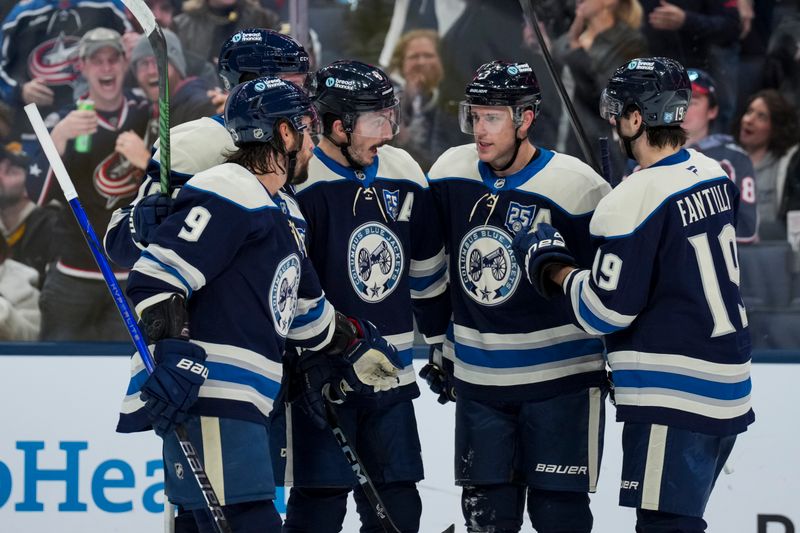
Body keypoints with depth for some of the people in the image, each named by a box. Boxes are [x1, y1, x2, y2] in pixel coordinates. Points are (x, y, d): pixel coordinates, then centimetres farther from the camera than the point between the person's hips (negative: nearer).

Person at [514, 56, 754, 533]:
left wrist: (558, 270, 2)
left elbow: (605, 312, -15)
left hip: (674, 396, -9)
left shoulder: (633, 202, -18)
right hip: (729, 384, 9)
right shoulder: (714, 175, 7)